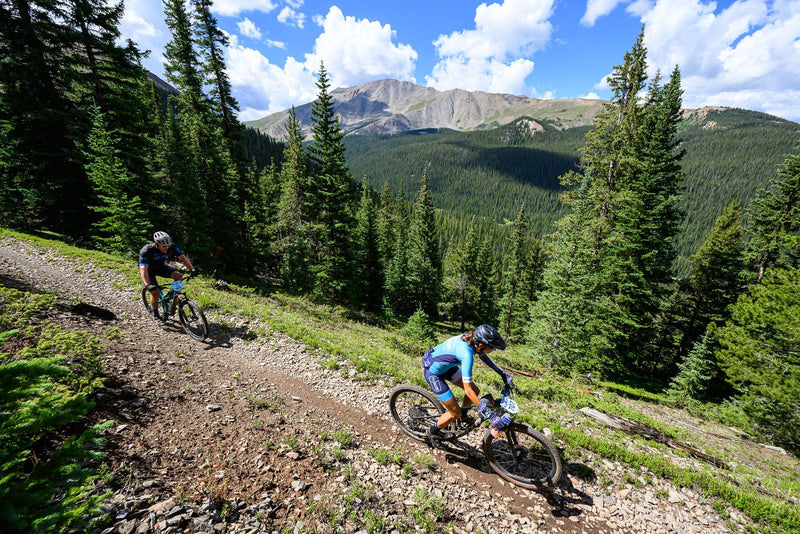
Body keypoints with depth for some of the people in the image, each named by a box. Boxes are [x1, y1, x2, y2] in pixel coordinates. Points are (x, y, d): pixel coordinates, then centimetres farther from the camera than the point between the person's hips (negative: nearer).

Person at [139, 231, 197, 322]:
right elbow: (143, 269, -39)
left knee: (179, 276, -22)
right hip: (149, 270, -4)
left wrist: (192, 269, -34)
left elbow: (182, 257, -20)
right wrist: (148, 285, -51)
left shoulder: (171, 247, -24)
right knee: (155, 293, -16)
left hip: (160, 267, 4)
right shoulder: (146, 251, -34)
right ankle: (155, 314, 9)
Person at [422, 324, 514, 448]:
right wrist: (489, 414, -27)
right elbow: (468, 390, -33)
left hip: (445, 365, 8)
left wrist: (504, 374, 6)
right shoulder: (467, 354, -36)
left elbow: (483, 356, 8)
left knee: (475, 391, 7)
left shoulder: (471, 338, -14)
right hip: (434, 373, -8)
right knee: (455, 414, 1)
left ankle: (463, 415, 33)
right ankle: (432, 431, 25)